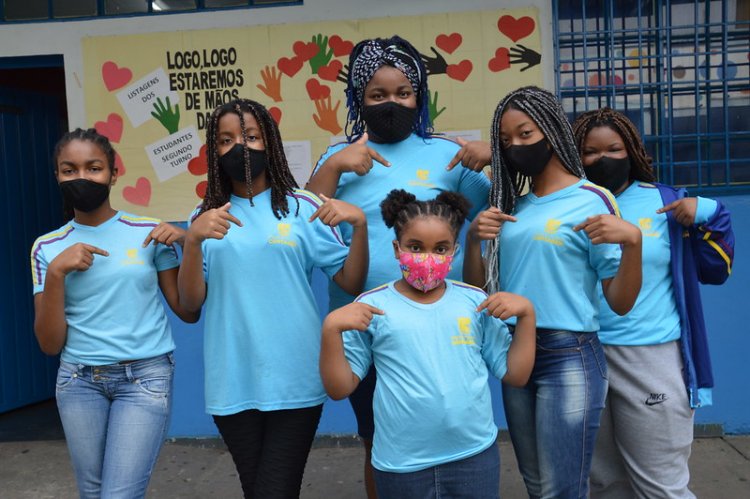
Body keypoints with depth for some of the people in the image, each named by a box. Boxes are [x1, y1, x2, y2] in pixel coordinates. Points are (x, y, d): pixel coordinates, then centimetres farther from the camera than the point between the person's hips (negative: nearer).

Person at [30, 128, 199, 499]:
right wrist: (56, 272, -14)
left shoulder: (149, 232, -2)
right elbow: (50, 344, -2)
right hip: (78, 381, 3)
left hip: (144, 377, -2)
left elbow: (189, 312, -1)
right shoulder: (48, 247, 2)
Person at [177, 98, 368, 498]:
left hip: (294, 381, -2)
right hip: (231, 385, 3)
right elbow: (190, 303, -2)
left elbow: (351, 283, -1)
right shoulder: (206, 215, 5)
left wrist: (360, 223, -17)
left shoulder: (302, 207, -2)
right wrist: (193, 240, -17)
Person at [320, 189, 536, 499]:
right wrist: (331, 329, -19)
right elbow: (339, 388, -5)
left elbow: (516, 375, 5)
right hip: (401, 465, -1)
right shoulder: (371, 307, -5)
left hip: (475, 456, 2)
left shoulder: (475, 301, 1)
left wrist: (526, 312, -5)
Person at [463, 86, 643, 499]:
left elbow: (620, 303, -10)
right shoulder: (511, 205, 9)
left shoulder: (591, 200, -8)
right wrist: (473, 238, -7)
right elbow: (476, 290, 8)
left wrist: (633, 241, -26)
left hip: (569, 357, -6)